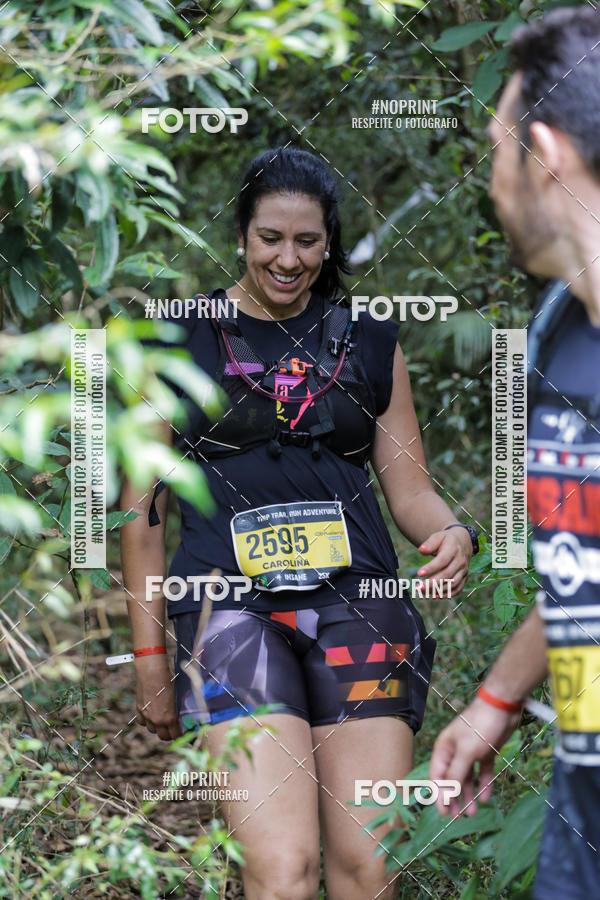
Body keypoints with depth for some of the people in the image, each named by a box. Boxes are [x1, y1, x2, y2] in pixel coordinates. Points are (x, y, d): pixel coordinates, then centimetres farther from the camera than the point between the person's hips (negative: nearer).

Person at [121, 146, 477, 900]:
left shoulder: (370, 344, 15)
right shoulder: (179, 341, 8)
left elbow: (409, 487, 17)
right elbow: (142, 509, 10)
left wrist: (451, 535, -6)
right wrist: (149, 657, 7)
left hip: (357, 603, 3)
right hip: (231, 605, -2)